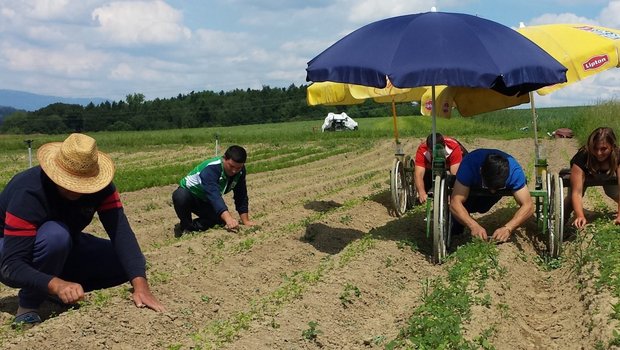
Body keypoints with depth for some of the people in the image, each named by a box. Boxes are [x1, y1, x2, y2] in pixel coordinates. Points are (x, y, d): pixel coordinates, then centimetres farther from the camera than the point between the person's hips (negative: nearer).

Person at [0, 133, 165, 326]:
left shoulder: (100, 187, -21)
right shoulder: (28, 192, -34)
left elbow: (121, 233, -31)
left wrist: (140, 285, -45)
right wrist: (57, 284, -56)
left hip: (62, 253, 5)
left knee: (127, 263, -15)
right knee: (55, 235, -38)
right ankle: (28, 306, -16)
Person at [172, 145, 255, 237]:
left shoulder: (240, 171, -16)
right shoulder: (211, 168, -37)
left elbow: (241, 196, -9)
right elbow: (213, 194, -50)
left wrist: (245, 221, -16)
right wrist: (228, 218, -62)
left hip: (205, 202, 6)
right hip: (189, 193, -5)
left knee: (222, 219, -20)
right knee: (180, 197, -39)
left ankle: (192, 227, -3)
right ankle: (185, 225, -13)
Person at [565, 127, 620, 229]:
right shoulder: (582, 157, -41)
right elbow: (577, 193, -45)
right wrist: (580, 216, -61)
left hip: (609, 177, 3)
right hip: (586, 175, -3)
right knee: (571, 198, -21)